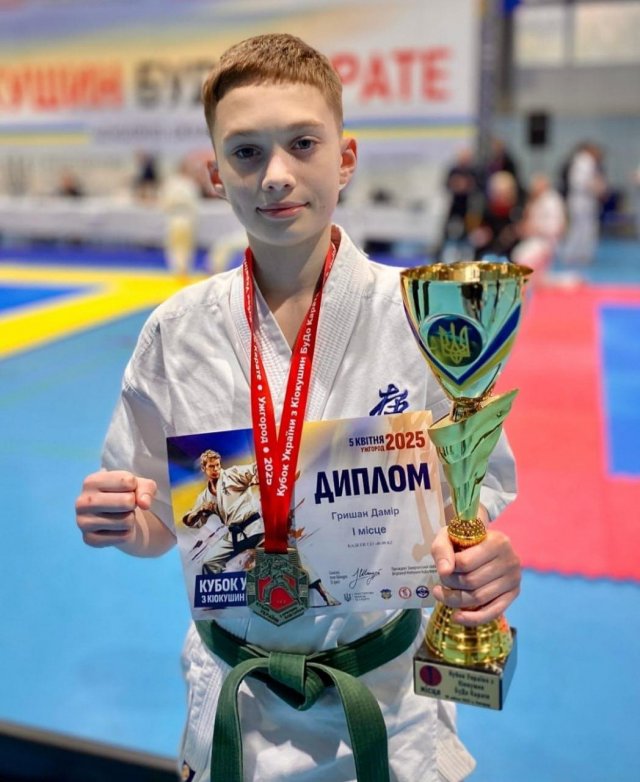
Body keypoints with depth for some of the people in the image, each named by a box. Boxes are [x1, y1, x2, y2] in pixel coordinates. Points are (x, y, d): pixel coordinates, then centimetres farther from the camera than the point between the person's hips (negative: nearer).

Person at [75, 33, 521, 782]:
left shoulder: (416, 315, -15)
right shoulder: (178, 331, -8)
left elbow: (477, 483, -6)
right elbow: (159, 521, 1)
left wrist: (482, 557, -26)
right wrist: (121, 519, -19)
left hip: (388, 692, -1)